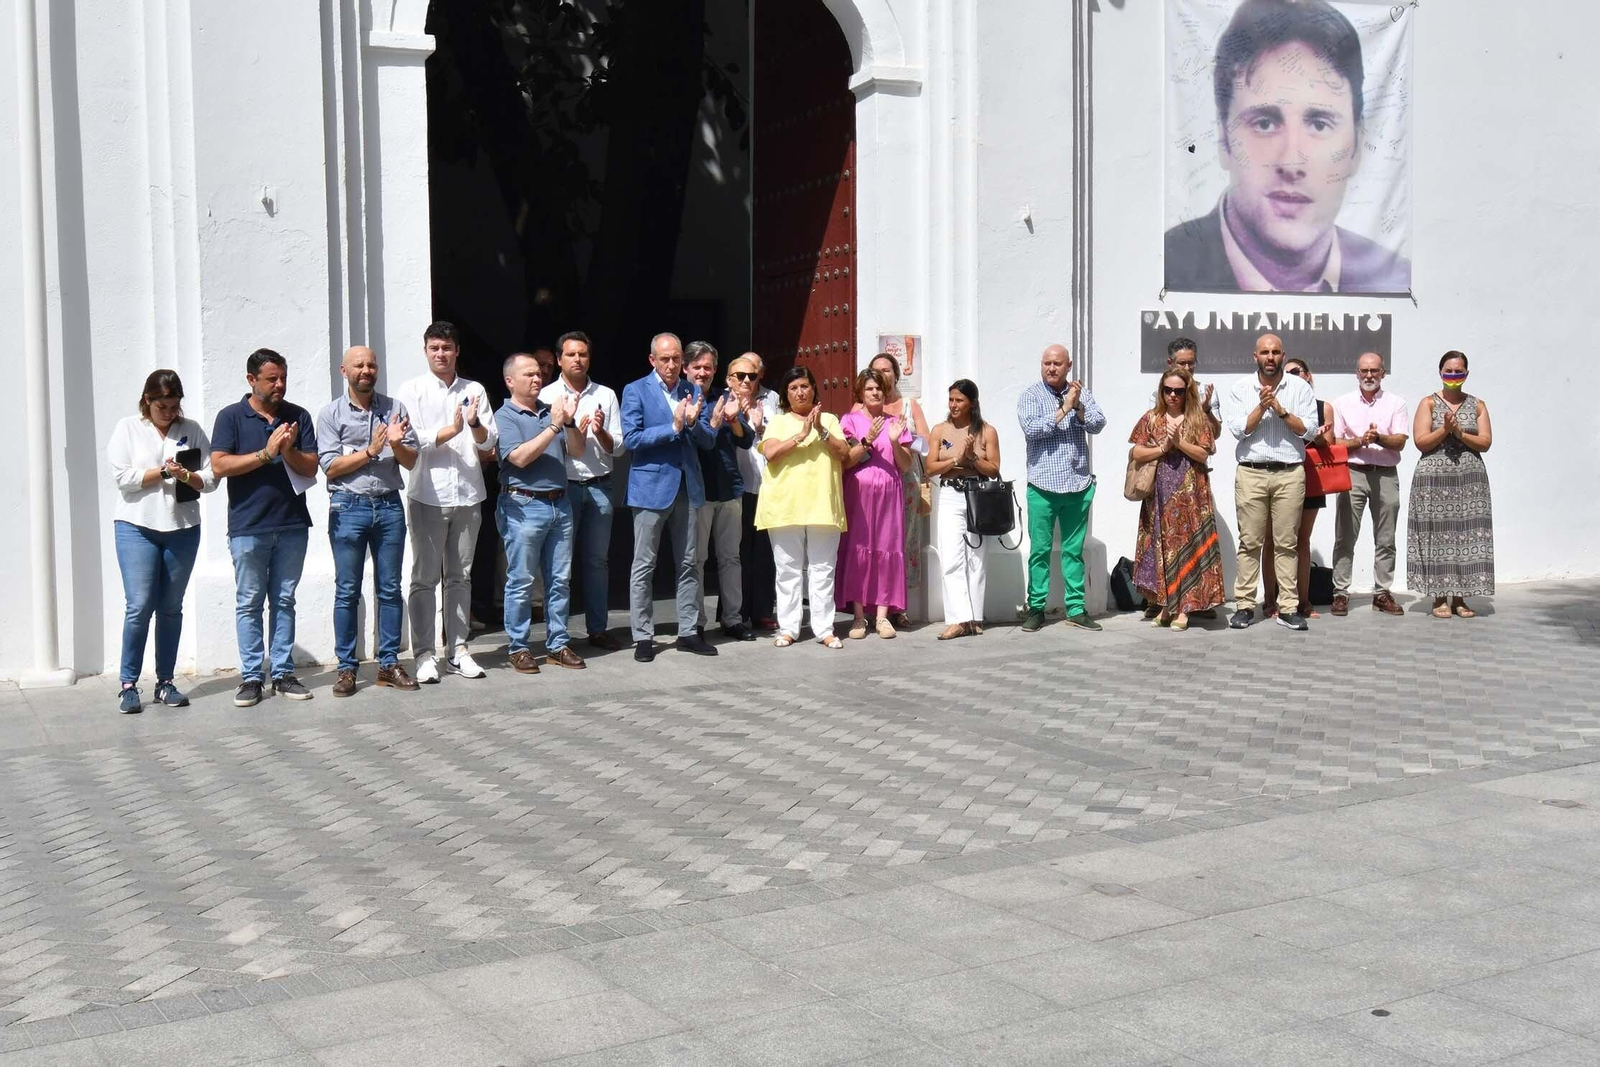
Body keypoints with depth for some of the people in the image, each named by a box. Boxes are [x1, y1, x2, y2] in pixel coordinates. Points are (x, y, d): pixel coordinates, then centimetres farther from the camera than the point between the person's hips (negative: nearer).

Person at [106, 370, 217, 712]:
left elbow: (210, 478, 3)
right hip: (137, 528, -2)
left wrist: (188, 477, -16)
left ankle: (165, 682, 15)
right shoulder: (128, 428, 4)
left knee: (171, 609, 7)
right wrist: (163, 471, -13)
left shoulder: (192, 430, 8)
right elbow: (122, 476, -7)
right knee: (140, 606, -9)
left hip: (183, 529, 2)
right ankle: (128, 685, -1)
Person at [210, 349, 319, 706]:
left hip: (292, 525, 3)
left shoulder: (298, 417, 8)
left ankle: (283, 673, 13)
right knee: (249, 604, 2)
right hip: (248, 526, -2)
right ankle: (251, 677, 6)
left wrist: (289, 451, -16)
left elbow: (311, 468, 3)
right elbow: (219, 465, -10)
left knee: (284, 602, 8)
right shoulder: (231, 417, 1)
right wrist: (266, 454, -16)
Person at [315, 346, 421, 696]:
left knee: (390, 588, 6)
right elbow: (330, 467, -5)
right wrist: (370, 451, -14)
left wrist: (396, 445, -13)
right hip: (349, 507, -2)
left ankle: (389, 664, 14)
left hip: (389, 506, 2)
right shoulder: (331, 414, 2)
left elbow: (411, 461, 7)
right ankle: (346, 667, 8)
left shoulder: (395, 409, 8)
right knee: (347, 591, 1)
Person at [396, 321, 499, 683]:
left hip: (468, 494, 3)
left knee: (460, 576, 10)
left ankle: (458, 649, 16)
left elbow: (490, 440, 3)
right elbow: (410, 440, -6)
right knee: (425, 578, -1)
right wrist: (451, 430, -14)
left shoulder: (475, 391, 11)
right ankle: (424, 653, 3)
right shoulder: (412, 390, 3)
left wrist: (475, 424, -17)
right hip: (429, 494, -3)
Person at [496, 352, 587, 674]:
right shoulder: (504, 417, -4)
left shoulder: (551, 410, 13)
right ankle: (518, 648, 7)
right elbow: (520, 457, -17)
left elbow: (577, 450, 10)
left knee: (559, 580, 8)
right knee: (521, 582, -1)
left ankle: (558, 644, 16)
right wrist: (553, 426, -17)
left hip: (559, 503, 6)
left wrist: (570, 422, -8)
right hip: (524, 506, -6)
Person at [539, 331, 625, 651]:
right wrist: (574, 436, -17)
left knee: (598, 560, 8)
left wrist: (600, 432, -14)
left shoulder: (606, 395, 7)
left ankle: (598, 628, 17)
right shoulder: (547, 395, 1)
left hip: (599, 486, 3)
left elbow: (617, 448, 5)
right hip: (562, 486, -2)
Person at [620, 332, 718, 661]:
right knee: (643, 566, 1)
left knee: (688, 564, 9)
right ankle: (643, 637, 7)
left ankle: (688, 632, 17)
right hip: (651, 486, -4)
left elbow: (708, 440, 6)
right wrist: (673, 427, -18)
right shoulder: (635, 391, -3)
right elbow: (630, 438, -12)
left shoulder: (693, 392, 9)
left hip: (687, 486, 4)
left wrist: (693, 422, -14)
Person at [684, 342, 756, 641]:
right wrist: (713, 422, -21)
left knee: (730, 557, 9)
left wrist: (733, 419, -13)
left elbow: (747, 441, 6)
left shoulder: (726, 398, 10)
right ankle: (695, 623, 7)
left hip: (729, 488, 4)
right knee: (696, 558, 0)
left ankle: (732, 619, 16)